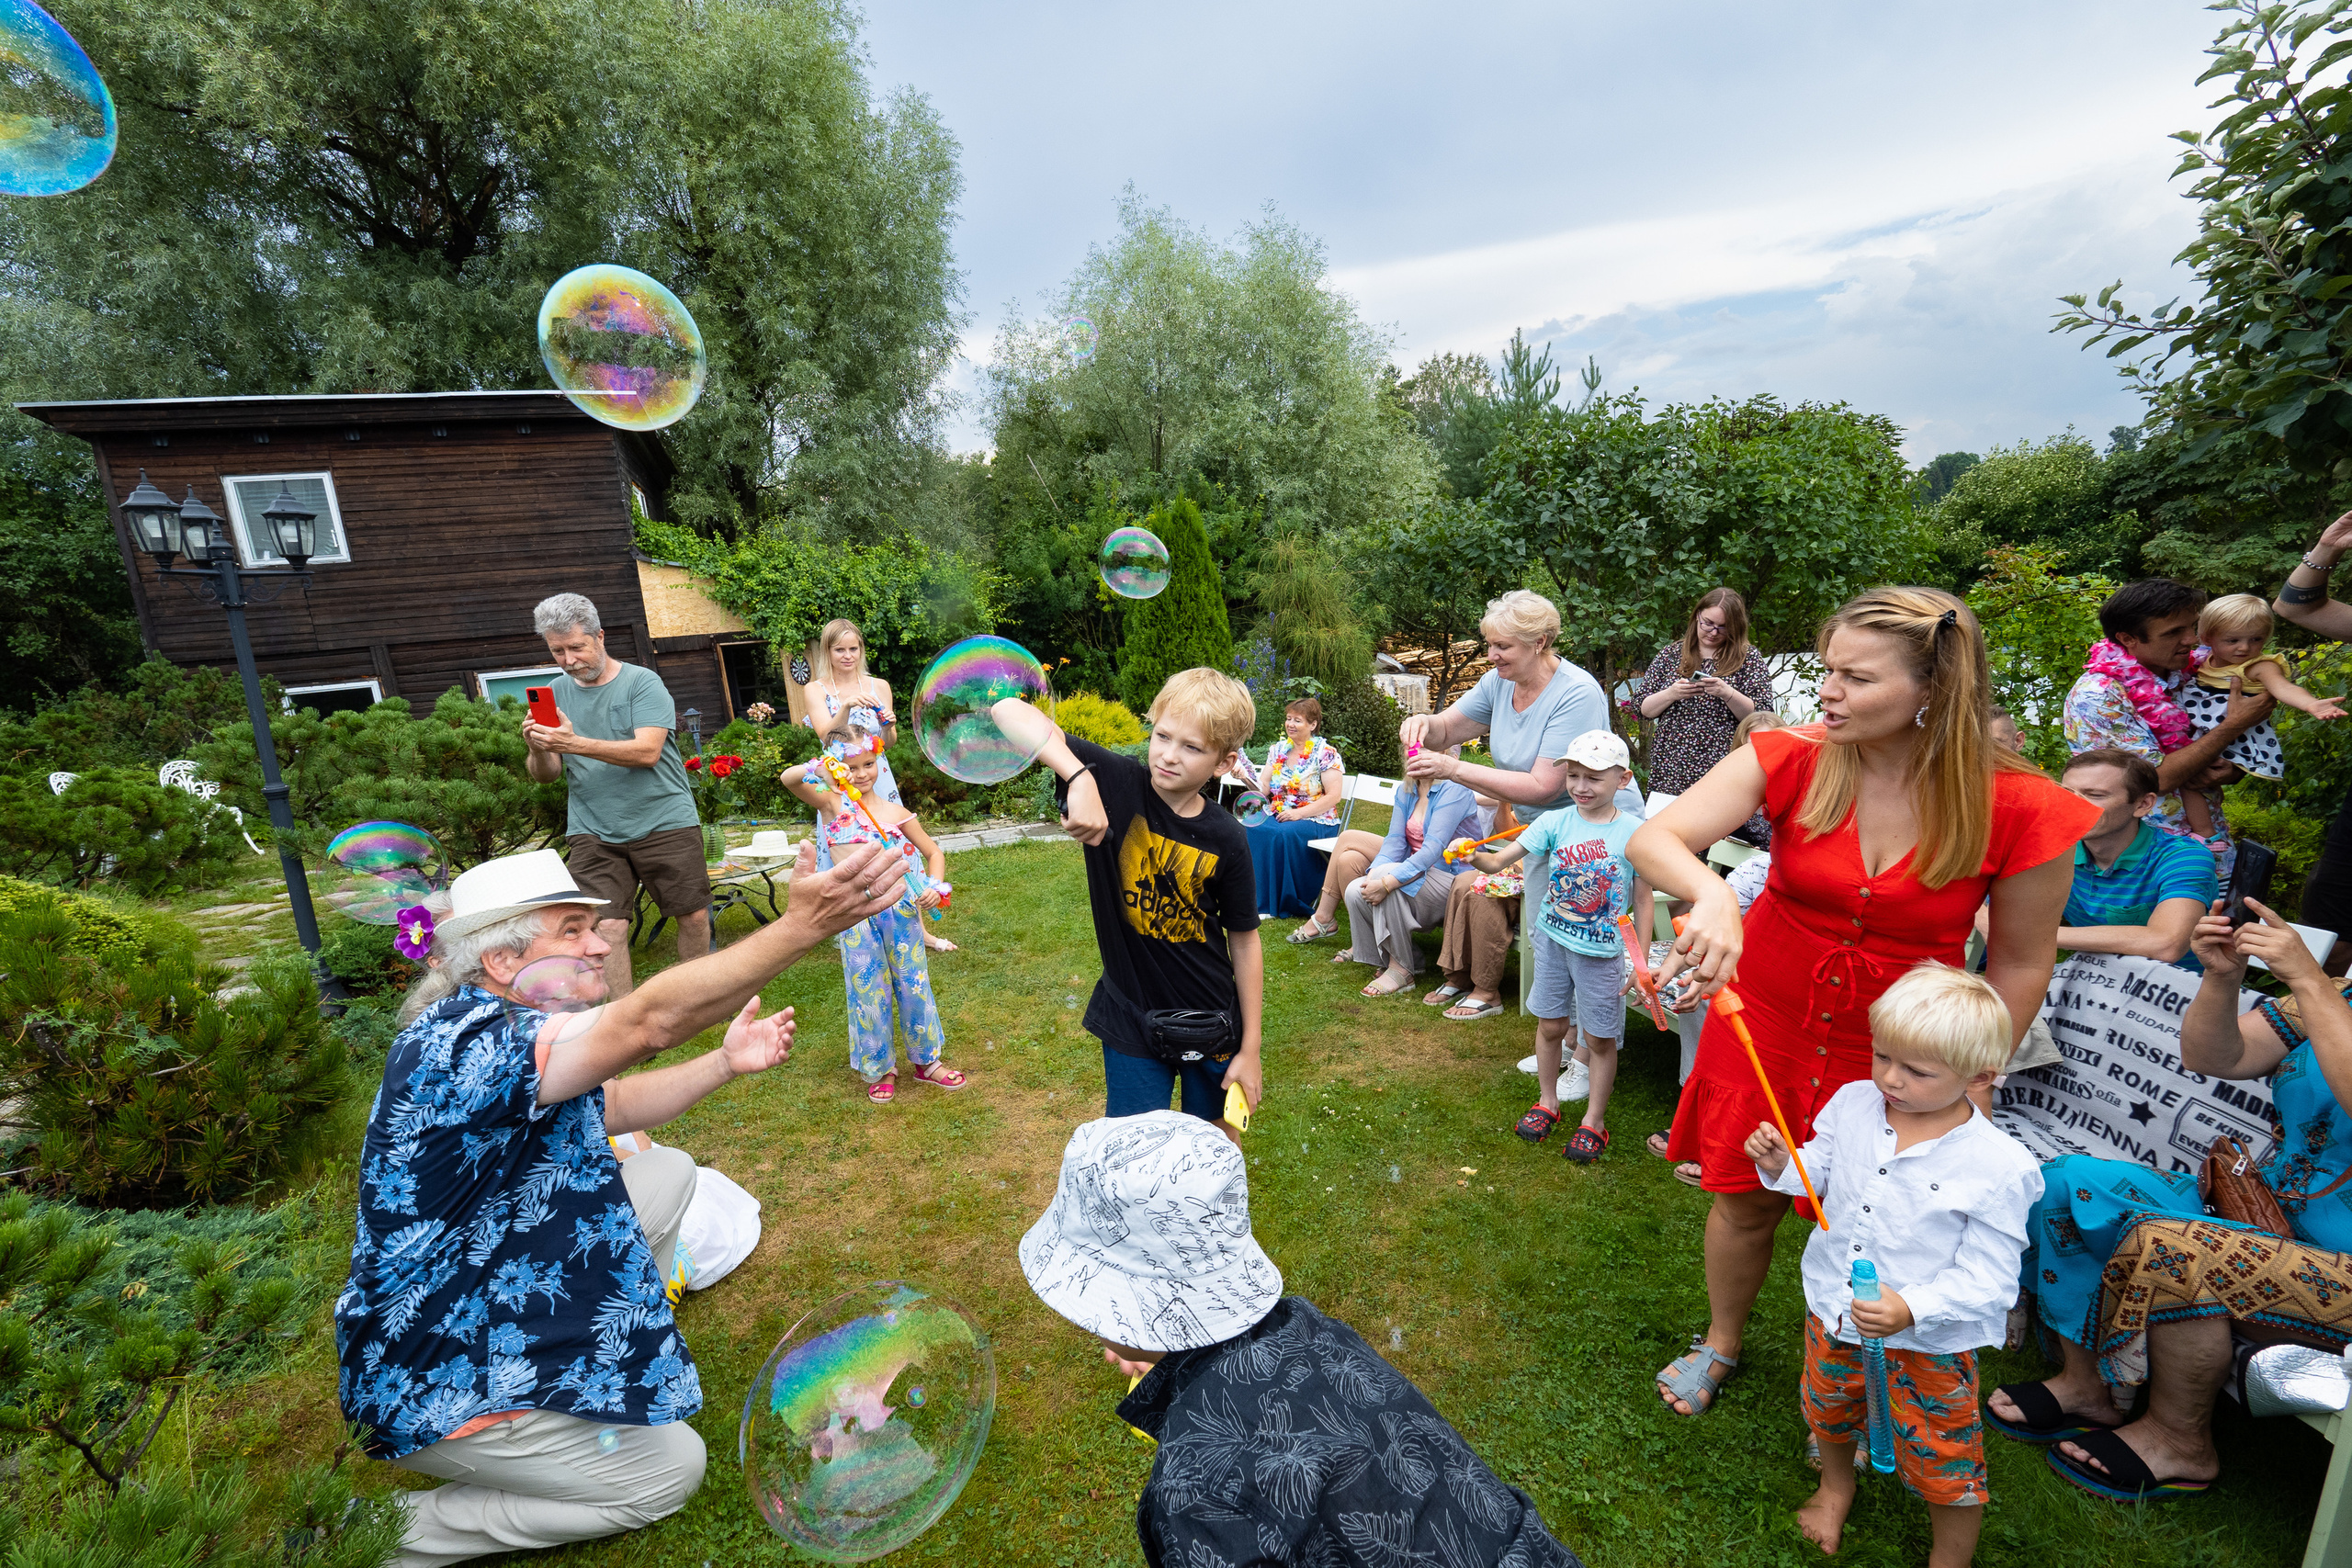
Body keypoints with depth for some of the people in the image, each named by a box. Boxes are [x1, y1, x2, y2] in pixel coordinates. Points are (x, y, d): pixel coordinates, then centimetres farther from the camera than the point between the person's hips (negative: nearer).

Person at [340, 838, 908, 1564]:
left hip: (503, 1308, 9)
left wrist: (725, 1063, -2)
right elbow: (651, 1020, -46)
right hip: (436, 1387, -9)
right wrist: (802, 926, -53)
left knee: (669, 1171, 9)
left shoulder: (507, 1032, 2)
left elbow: (610, 1108, 12)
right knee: (672, 1467, 2)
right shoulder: (459, 1044, -30)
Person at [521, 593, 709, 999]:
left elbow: (647, 751, -17)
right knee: (606, 928, -6)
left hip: (664, 822, -2)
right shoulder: (555, 693, 9)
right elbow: (545, 775, 9)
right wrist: (538, 749, -14)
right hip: (594, 832, 3)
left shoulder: (642, 682, -4)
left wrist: (574, 743, -26)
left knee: (693, 916, 4)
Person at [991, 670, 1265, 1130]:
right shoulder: (1117, 784, -17)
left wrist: (1251, 1048, 1)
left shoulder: (1226, 840, -13)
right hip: (1130, 1020, -1)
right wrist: (1079, 775, -40)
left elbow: (1244, 940, -2)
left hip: (1210, 1024, 2)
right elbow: (1009, 711, -25)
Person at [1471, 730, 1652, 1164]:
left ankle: (1594, 1120, 28)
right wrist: (1472, 855, -34)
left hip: (1602, 953, -2)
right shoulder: (1555, 822, -6)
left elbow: (1642, 902, -4)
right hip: (1554, 942, 2)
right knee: (1550, 1026, 15)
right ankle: (1548, 1102, 36)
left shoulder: (1635, 832, -10)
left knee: (1599, 1039, 9)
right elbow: (1499, 860, -13)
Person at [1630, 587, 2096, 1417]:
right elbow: (1653, 839, -28)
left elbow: (2020, 964, -4)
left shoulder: (2018, 808, -17)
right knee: (1745, 1199, 15)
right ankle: (1721, 1342, 44)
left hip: (1896, 1054, 0)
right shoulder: (1791, 759, -17)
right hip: (1766, 1022, 1)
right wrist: (1713, 895, -48)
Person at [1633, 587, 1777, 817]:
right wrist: (1670, 694, -10)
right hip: (1669, 772, 2)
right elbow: (1643, 709, 9)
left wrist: (1727, 693, -16)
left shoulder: (1749, 659, 6)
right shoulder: (1670, 654, 12)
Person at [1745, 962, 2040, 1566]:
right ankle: (1837, 1484, 59)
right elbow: (1820, 1170, 4)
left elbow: (1987, 1277, -21)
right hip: (1833, 1310, 5)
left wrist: (1912, 1309, -33)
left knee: (1943, 1462, 15)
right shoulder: (1852, 1103, -12)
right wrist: (1781, 1164, -17)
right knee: (1828, 1405, 29)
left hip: (1929, 1341, -4)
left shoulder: (1999, 1167, -25)